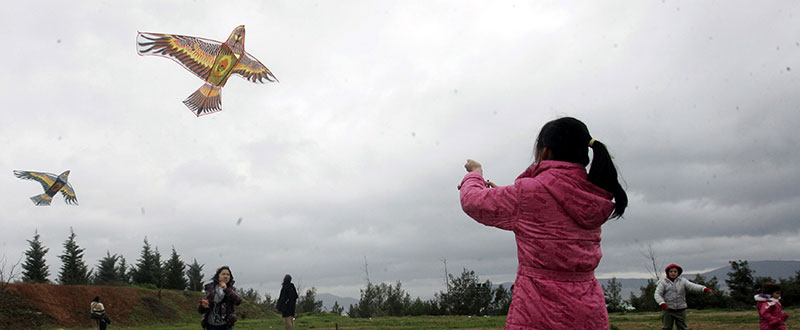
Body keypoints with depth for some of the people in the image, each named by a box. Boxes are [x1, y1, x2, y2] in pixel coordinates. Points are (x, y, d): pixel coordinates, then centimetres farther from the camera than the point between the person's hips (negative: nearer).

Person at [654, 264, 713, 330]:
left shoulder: (682, 281, 3)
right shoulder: (663, 282, -1)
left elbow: (692, 286, -13)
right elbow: (657, 294, -8)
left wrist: (704, 288, -31)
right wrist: (662, 303, -27)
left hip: (680, 310, 2)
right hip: (668, 309, -2)